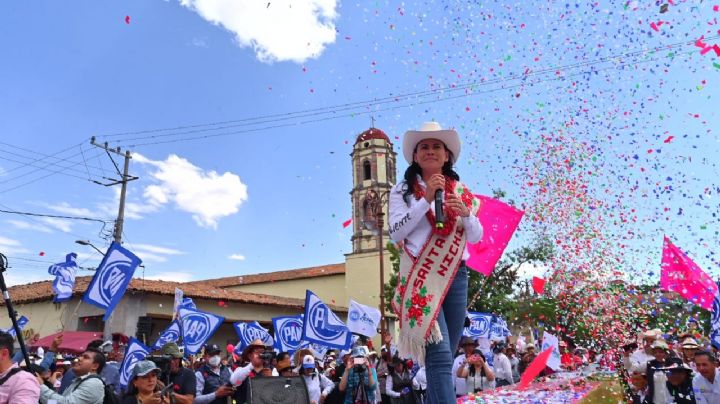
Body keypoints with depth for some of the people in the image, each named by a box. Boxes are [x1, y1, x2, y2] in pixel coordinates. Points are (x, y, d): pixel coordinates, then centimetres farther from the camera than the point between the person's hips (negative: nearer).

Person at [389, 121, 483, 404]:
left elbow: (476, 237, 12)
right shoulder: (403, 190, 4)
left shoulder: (461, 192, 14)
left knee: (445, 356, 9)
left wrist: (465, 214, -9)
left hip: (456, 275, 4)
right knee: (439, 354, -15)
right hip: (421, 276, -4)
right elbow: (396, 233, -7)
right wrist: (426, 200, -12)